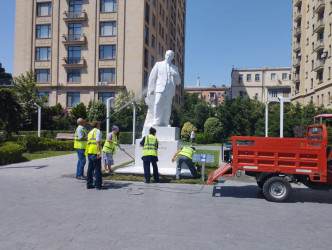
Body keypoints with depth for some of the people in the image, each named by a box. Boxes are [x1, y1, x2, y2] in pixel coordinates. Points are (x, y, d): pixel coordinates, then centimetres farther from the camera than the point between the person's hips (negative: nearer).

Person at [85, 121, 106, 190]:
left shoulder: (90, 132, 23)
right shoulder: (98, 131, -2)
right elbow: (98, 142, -15)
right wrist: (99, 151, -24)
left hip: (89, 152, 8)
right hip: (95, 152, -8)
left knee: (90, 169, 12)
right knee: (97, 169, -4)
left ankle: (89, 184, 16)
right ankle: (98, 185, -2)